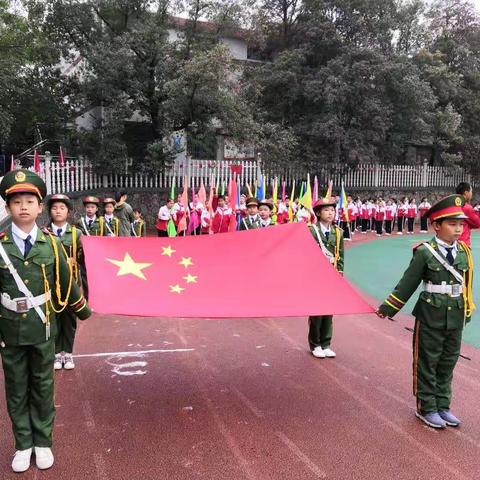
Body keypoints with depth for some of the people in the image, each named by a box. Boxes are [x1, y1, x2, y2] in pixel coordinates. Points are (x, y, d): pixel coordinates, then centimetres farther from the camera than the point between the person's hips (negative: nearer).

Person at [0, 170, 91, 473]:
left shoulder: (51, 244, -3)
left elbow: (66, 281, 8)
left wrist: (82, 309, 18)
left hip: (43, 326, 0)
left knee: (43, 386, 12)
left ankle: (43, 442, 27)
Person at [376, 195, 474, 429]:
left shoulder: (464, 251, 1)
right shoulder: (425, 252, -13)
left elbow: (467, 284, 10)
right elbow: (408, 283, -8)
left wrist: (466, 311, 14)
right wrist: (388, 308, -6)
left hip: (455, 318, 5)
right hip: (431, 317, -5)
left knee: (447, 364, 15)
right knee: (427, 364, 9)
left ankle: (442, 406, 30)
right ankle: (426, 408, 23)